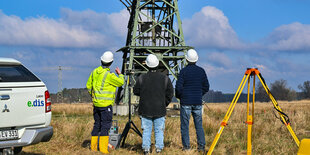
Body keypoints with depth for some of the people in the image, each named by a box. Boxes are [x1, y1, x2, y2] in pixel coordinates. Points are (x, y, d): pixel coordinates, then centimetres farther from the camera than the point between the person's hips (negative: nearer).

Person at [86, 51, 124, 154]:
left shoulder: (95, 72, 4)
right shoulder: (109, 75, -17)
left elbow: (89, 86, 13)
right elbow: (121, 82, -5)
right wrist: (120, 74, 14)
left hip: (96, 103, 7)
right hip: (106, 104, -7)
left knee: (97, 124, 15)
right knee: (105, 125, -4)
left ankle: (93, 146, 18)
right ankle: (103, 149, -7)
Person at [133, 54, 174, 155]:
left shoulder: (142, 78, -5)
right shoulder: (164, 78, -3)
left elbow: (136, 91, 3)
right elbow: (170, 93, 1)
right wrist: (164, 104, 13)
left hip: (145, 110, 0)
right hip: (160, 110, 0)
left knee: (146, 130, 6)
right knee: (159, 130, 7)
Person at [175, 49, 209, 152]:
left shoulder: (184, 71, -8)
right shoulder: (201, 71, 4)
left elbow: (178, 87, -10)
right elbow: (206, 87, 9)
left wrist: (179, 96, 9)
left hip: (186, 102, -3)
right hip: (198, 102, 3)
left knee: (184, 125, 2)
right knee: (199, 125, 8)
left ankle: (186, 146, 0)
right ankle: (201, 146, 3)